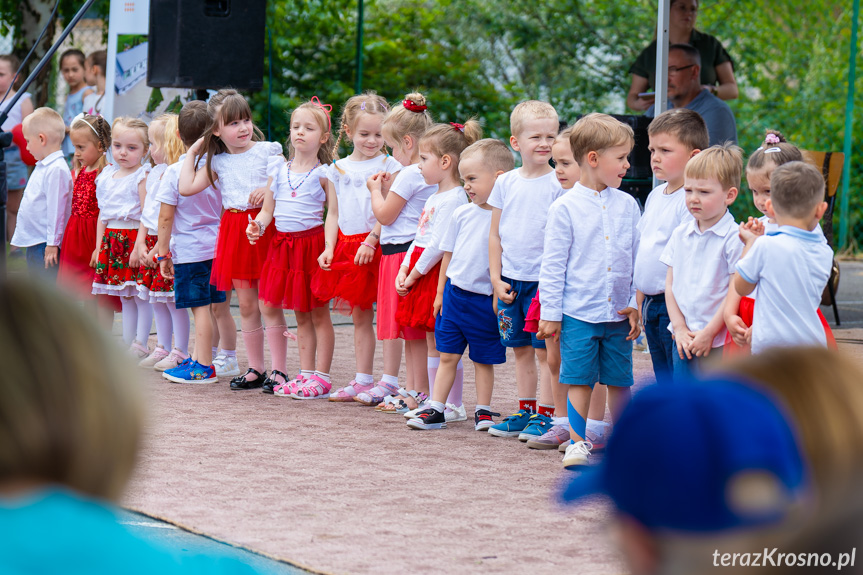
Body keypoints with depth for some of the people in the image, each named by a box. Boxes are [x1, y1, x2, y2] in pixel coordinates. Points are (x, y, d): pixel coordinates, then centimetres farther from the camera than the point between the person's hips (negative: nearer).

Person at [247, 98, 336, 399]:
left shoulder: (324, 173, -4)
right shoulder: (279, 170, 10)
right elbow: (267, 210, 14)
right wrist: (258, 225, -7)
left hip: (312, 242, -5)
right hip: (282, 244, 5)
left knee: (318, 313, 0)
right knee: (301, 315, 9)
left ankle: (321, 377, 4)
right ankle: (306, 374, 15)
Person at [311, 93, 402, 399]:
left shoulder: (389, 166, -4)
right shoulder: (338, 169, 11)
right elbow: (334, 213, 14)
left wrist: (371, 240, -19)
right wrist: (329, 247, 2)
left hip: (378, 246, -5)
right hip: (347, 246, 5)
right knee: (360, 316, 11)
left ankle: (389, 382, -3)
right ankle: (363, 380, 16)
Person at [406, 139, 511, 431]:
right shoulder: (462, 214, 6)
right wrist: (441, 291, 14)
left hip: (485, 299, -4)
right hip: (455, 294, 4)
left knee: (484, 359, 8)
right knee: (448, 355, 7)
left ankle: (483, 411, 18)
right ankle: (435, 409, 11)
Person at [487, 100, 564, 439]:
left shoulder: (559, 184, -6)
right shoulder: (505, 183, 6)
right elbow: (495, 235, 10)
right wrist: (496, 278, 4)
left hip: (544, 279, -4)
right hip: (511, 280, 4)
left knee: (544, 349, -2)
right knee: (521, 349, 11)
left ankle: (546, 413, 3)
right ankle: (525, 411, 19)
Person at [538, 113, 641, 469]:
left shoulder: (627, 205, 6)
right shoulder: (565, 208, -6)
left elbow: (637, 259, 10)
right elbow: (553, 264, -4)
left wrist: (636, 306, 4)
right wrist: (550, 312, -5)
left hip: (618, 313, 3)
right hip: (578, 312, -3)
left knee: (619, 380, 8)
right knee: (579, 380, -1)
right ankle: (577, 443, 7)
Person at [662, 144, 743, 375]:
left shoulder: (734, 238, -11)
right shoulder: (680, 234, 7)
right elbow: (670, 284, 9)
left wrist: (709, 333, -13)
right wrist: (680, 328, -1)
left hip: (718, 341, -6)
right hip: (684, 341, 6)